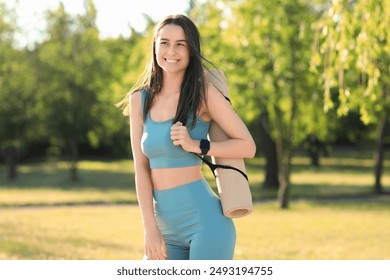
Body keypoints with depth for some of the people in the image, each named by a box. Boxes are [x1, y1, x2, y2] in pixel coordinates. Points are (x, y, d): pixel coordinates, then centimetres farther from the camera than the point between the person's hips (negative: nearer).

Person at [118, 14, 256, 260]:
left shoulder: (203, 93, -4)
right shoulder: (139, 99, 7)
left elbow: (248, 146, -3)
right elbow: (141, 168, 3)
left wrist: (196, 146, -15)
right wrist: (150, 229, -5)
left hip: (204, 219, -5)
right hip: (165, 225, 5)